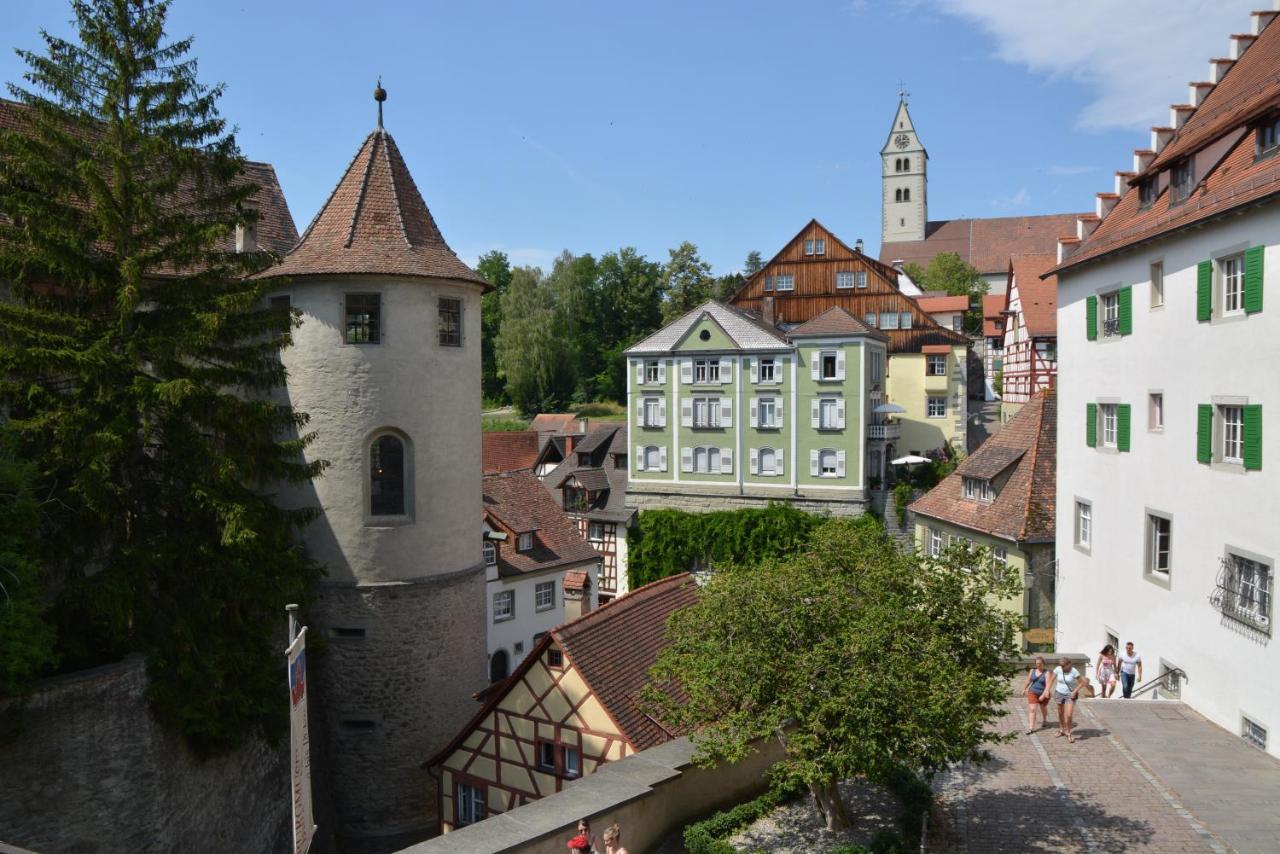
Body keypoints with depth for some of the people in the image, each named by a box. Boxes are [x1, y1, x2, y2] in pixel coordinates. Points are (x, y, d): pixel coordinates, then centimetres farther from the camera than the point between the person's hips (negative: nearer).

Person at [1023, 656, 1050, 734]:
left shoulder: (1046, 673, -13)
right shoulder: (1032, 671, -1)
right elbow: (1028, 681, 12)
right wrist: (1024, 689, 20)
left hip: (1043, 694, -2)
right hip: (1033, 693, 2)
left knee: (1043, 709, 21)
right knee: (1032, 710, -9)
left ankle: (1044, 720, 51)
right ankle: (1031, 728, -10)